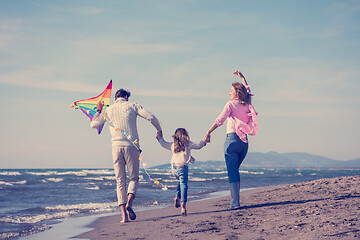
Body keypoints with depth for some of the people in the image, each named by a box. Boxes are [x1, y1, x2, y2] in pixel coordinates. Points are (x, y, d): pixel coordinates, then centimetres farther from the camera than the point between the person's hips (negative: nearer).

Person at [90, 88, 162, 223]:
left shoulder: (108, 110, 12)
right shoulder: (132, 106, 7)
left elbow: (93, 124, 19)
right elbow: (151, 117, -3)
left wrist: (99, 111, 34)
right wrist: (159, 130, 13)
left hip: (116, 146, 2)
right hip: (131, 146, -2)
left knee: (120, 181, 6)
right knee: (134, 178, 11)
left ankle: (124, 214, -4)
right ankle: (129, 202, -17)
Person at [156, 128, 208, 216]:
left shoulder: (172, 145, 13)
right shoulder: (188, 144, 5)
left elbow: (164, 144, 27)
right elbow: (198, 146, 17)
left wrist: (160, 138, 45)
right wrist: (203, 142, 37)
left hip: (174, 168, 4)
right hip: (183, 168, -4)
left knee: (181, 182, 29)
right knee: (183, 185, -7)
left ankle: (177, 197, 14)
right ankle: (183, 203, -22)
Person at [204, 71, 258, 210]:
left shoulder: (231, 104, -5)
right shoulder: (247, 105, 12)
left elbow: (220, 120, -16)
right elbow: (248, 90, 33)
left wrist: (208, 133, -14)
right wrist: (242, 77, 43)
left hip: (232, 139, -6)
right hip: (244, 142, 6)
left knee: (232, 172, -7)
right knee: (235, 170, 19)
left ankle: (235, 202, -16)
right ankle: (235, 199, 17)